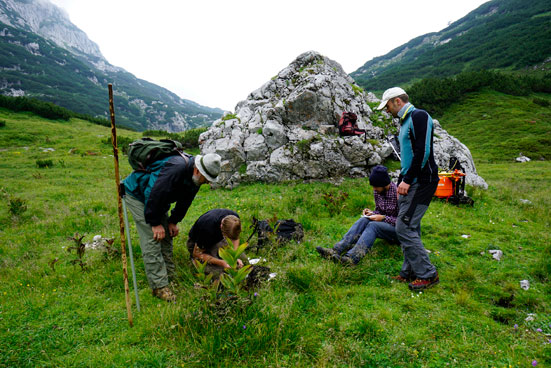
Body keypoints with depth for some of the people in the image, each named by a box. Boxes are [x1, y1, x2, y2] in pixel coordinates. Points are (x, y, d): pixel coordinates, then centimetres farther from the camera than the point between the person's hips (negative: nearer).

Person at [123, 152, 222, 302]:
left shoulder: (195, 177, -8)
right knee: (152, 239, -13)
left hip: (157, 200, 9)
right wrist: (155, 223, -25)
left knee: (166, 236, 8)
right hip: (135, 194, -9)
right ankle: (159, 286, -9)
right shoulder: (176, 168, -38)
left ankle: (169, 277, 20)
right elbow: (155, 195, -34)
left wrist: (173, 221, 2)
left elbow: (184, 202, 6)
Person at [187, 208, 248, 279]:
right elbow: (197, 254, -25)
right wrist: (221, 263, -32)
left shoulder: (234, 218, -25)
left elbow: (235, 238, -3)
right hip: (197, 245, -5)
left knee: (244, 261, -9)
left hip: (218, 240, 5)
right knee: (218, 273, -23)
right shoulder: (208, 228, -40)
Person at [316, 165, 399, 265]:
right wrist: (372, 213, -8)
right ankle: (336, 250, -35)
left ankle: (353, 257, -52)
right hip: (385, 224, 6)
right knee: (364, 220, -22)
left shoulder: (397, 193, -21)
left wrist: (383, 218, -25)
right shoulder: (377, 191, 0)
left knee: (373, 225, -33)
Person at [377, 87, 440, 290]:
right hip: (411, 182, 10)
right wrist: (401, 181, 22)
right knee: (409, 227, 11)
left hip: (422, 182, -10)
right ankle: (410, 272, 21)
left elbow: (423, 152, -20)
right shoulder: (405, 121, 21)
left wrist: (407, 180, -20)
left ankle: (427, 274, 1)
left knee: (404, 227, -11)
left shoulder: (419, 116, -10)